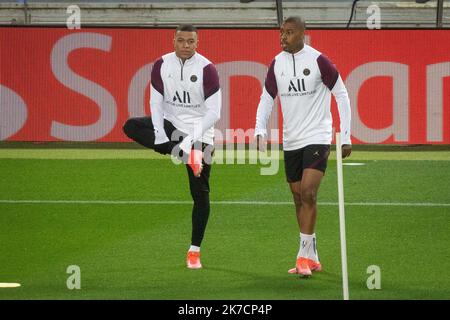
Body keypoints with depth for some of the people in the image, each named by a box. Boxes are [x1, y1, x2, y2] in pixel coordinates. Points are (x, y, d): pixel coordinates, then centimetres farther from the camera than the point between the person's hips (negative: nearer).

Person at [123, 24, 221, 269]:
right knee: (131, 127, -25)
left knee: (200, 194, -3)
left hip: (199, 134, -3)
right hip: (171, 125, 3)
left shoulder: (206, 69, -13)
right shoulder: (162, 65, -3)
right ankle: (183, 153, -30)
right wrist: (160, 135, -15)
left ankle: (194, 251, 7)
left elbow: (213, 112, -14)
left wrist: (193, 137, -24)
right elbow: (156, 102, -2)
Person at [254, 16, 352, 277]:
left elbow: (341, 95, -3)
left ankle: (304, 256, -14)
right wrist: (260, 130, -5)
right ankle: (312, 259, 17)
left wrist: (346, 136, -4)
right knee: (299, 198, 8)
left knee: (308, 193, -17)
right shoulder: (276, 64, 5)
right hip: (291, 141, 6)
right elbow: (267, 99, 12)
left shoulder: (318, 60, -9)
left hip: (317, 138, -6)